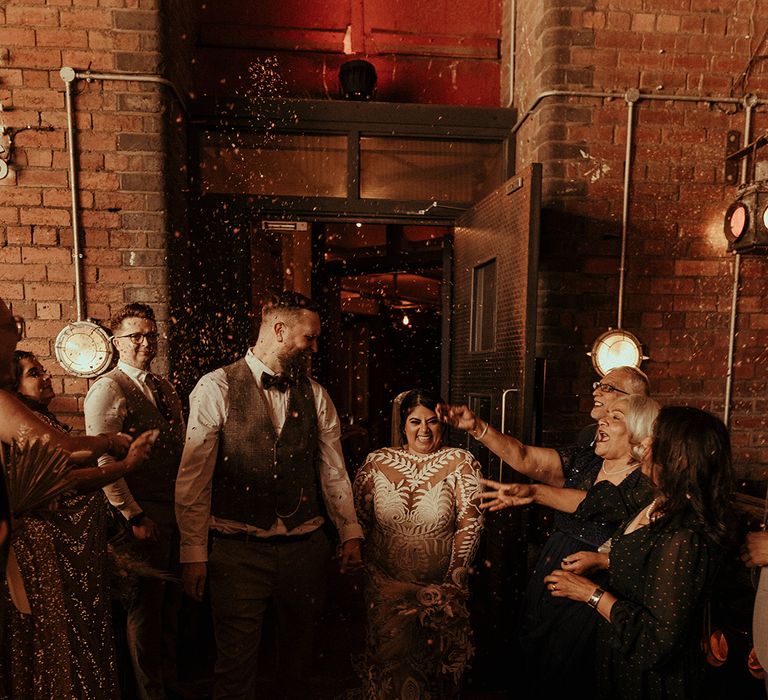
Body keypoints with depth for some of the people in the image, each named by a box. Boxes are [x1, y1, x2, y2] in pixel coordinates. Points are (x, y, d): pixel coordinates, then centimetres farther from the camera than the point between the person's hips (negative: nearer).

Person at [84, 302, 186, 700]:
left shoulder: (163, 387, 11)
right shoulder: (108, 389, -13)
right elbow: (102, 462, -18)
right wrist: (134, 516, -17)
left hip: (176, 510, 7)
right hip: (144, 515, -7)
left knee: (170, 600, 21)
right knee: (145, 605, 9)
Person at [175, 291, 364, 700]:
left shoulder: (316, 395, 3)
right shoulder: (216, 388, -8)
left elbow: (333, 472, 7)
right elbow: (193, 476, -7)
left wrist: (350, 532, 6)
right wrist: (193, 551, -7)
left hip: (305, 548, 4)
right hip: (238, 551, -3)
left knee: (298, 651, 21)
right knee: (236, 661, 8)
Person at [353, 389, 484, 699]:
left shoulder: (461, 463, -8)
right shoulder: (376, 462, -3)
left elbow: (470, 522, -8)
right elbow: (359, 519, 3)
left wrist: (453, 579, -8)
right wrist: (365, 571, 2)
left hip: (440, 591, -1)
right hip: (385, 586, 1)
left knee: (437, 666, 12)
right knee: (388, 663, 12)